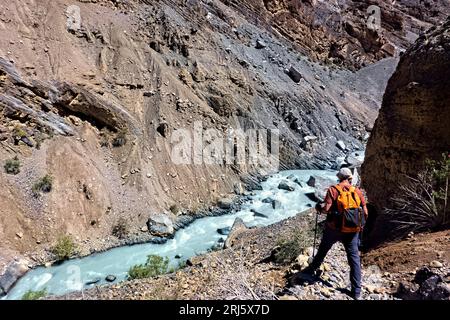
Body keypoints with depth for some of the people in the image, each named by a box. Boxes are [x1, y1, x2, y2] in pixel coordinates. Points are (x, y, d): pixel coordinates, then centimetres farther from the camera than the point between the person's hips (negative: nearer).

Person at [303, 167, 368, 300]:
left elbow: (326, 208, -18)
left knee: (322, 251, 20)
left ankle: (312, 269, 42)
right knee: (354, 259, 11)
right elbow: (365, 213, 1)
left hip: (333, 229, -1)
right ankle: (356, 291, 14)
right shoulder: (357, 191, 0)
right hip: (351, 231, 2)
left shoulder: (333, 189, -9)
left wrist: (319, 207, 2)